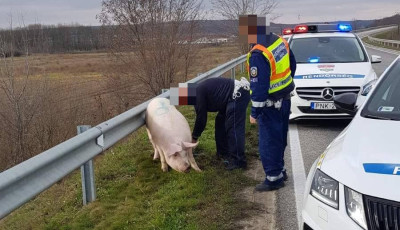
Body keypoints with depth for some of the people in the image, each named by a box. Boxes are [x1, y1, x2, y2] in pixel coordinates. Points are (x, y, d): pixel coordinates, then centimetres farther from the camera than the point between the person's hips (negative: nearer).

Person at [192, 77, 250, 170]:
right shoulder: (200, 90, 19)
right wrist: (195, 135, 24)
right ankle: (223, 152, 26)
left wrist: (194, 137, 1)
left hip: (238, 93, -11)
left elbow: (201, 118, -11)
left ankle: (238, 161, -10)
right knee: (220, 122, 18)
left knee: (233, 128, -12)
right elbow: (202, 116, 25)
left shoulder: (198, 93, -12)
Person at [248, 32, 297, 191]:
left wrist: (254, 113, -15)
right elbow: (292, 65, 13)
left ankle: (274, 178, 13)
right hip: (285, 100, 9)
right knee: (280, 139, 21)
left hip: (271, 105, -9)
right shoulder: (281, 42, 0)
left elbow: (258, 87, -24)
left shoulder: (258, 55, -27)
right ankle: (280, 170, 35)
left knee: (268, 143, 4)